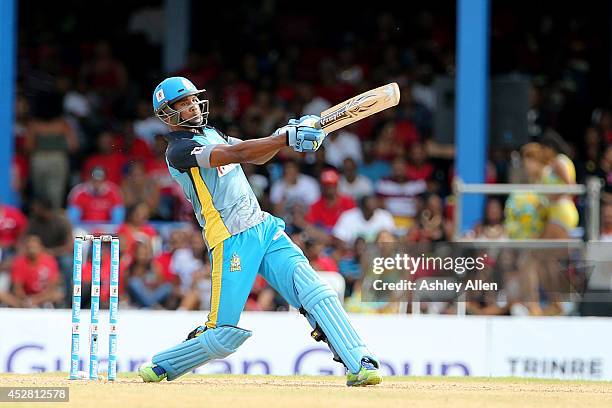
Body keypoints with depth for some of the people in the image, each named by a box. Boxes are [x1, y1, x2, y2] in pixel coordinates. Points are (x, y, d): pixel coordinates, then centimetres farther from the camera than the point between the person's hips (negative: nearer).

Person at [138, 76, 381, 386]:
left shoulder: (210, 133, 19)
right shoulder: (179, 150, -10)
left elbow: (258, 156, 16)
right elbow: (237, 154, -23)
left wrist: (288, 133, -3)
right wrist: (287, 138, -30)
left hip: (265, 228, 7)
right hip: (231, 243, -7)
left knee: (313, 291, -14)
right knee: (224, 336, -6)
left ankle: (359, 364, -20)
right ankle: (162, 366, 18)